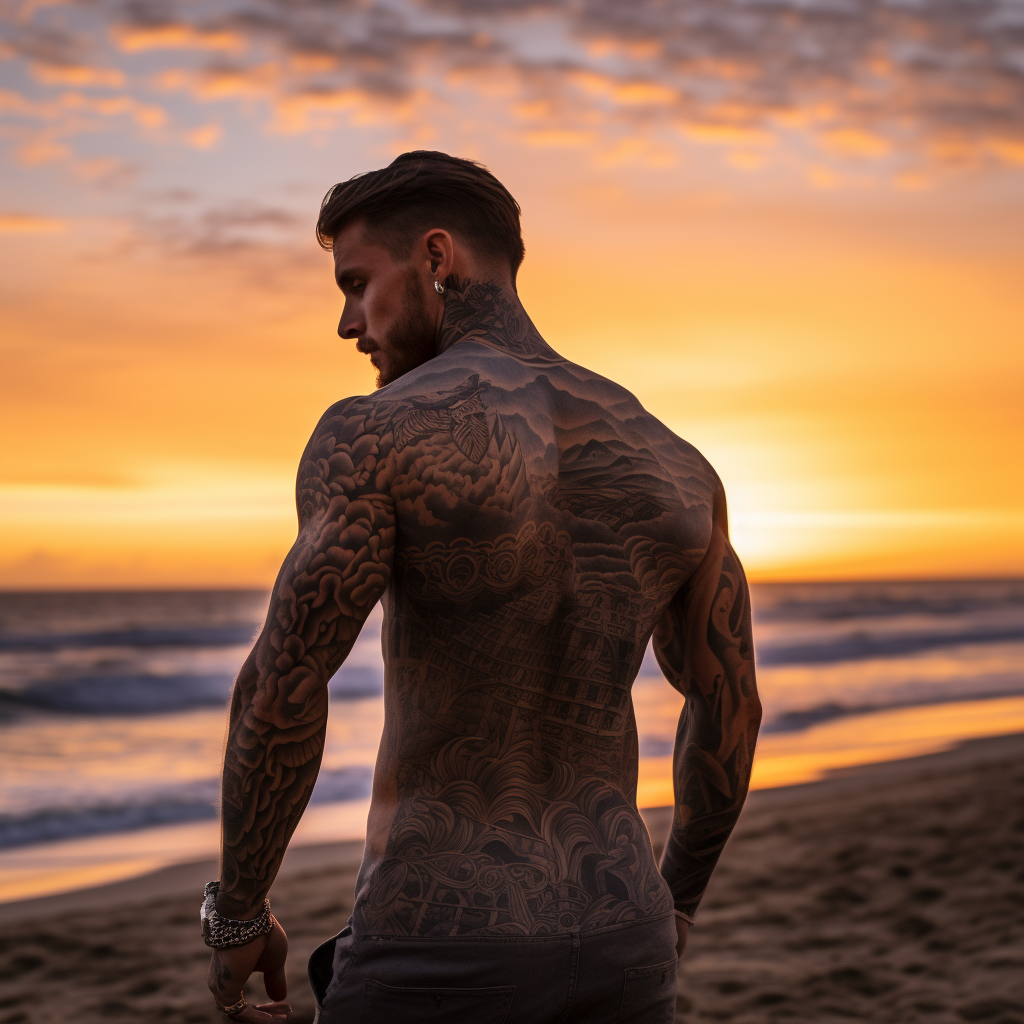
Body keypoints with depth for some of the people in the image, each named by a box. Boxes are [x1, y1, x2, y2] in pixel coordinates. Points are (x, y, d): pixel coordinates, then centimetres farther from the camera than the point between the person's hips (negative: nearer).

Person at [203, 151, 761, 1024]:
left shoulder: (375, 435, -11)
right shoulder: (674, 463, 7)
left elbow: (280, 696, -18)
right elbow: (732, 709, 14)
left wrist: (238, 916, -2)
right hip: (617, 947, 6)